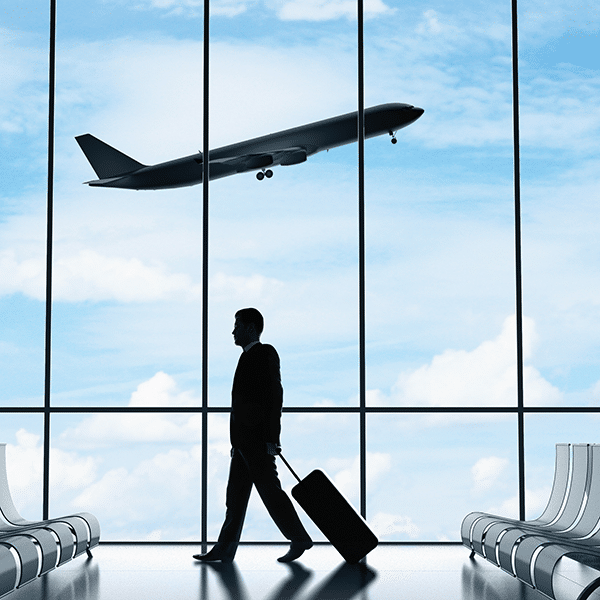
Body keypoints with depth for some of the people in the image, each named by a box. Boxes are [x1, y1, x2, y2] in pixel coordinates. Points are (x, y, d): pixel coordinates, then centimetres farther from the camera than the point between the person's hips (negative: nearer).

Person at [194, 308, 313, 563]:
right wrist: (237, 441, 18)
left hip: (258, 441, -9)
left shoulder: (265, 354, -9)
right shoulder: (249, 357, 17)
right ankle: (224, 549, 8)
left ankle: (299, 539, 7)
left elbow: (274, 396, -15)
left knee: (270, 491, -4)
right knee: (235, 494, 7)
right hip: (244, 441, 9)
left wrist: (271, 439, -20)